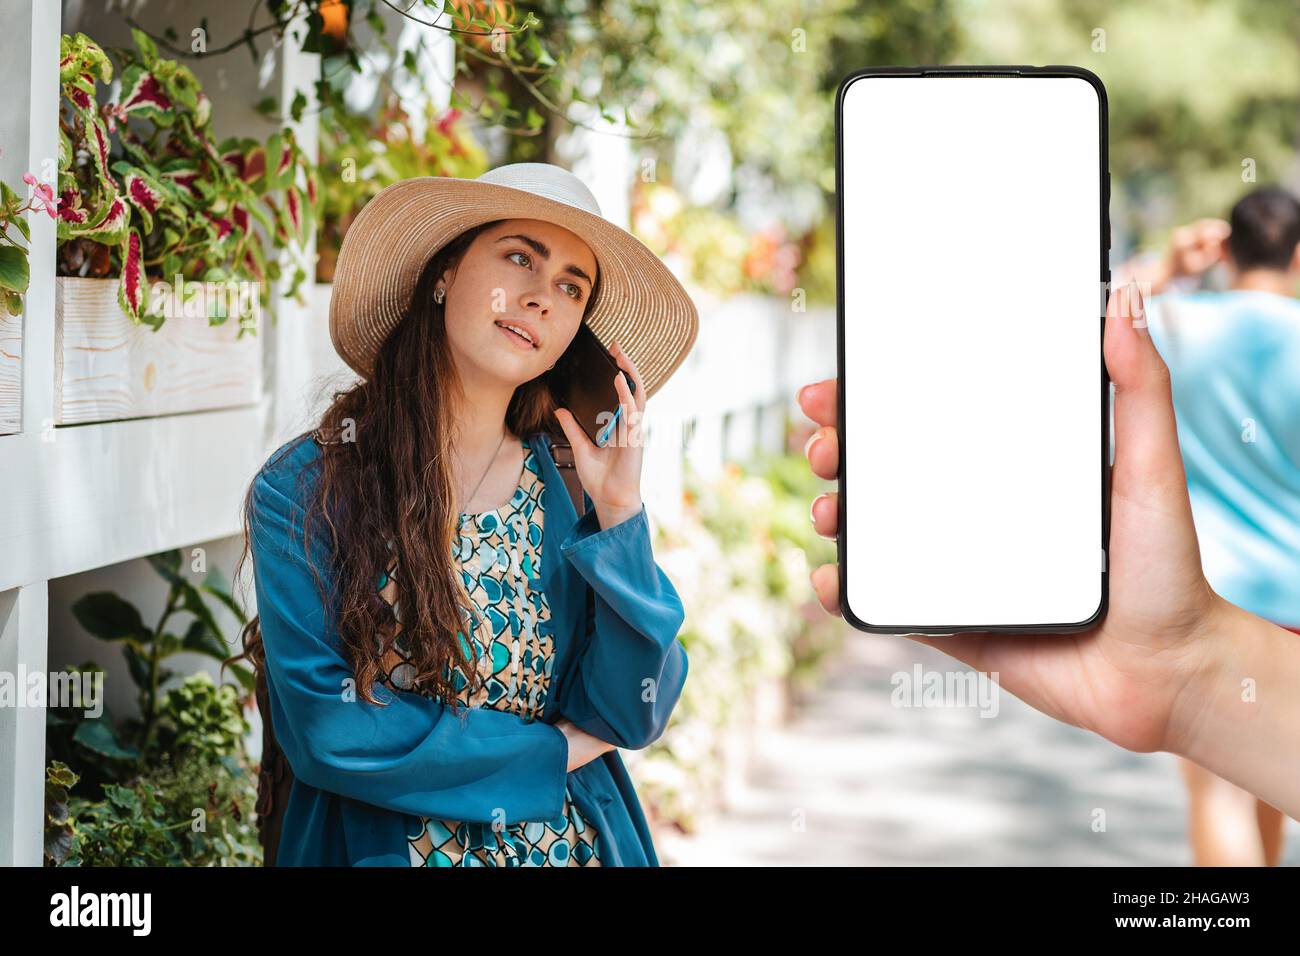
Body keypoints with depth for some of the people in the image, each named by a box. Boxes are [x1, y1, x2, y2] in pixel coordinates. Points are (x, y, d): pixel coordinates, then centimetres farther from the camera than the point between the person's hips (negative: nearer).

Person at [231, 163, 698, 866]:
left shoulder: (567, 494, 0)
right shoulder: (304, 486, -7)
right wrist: (551, 753, -9)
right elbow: (323, 725, -14)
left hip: (578, 844, 3)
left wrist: (620, 515, -13)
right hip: (378, 844, -3)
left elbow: (631, 718, -4)